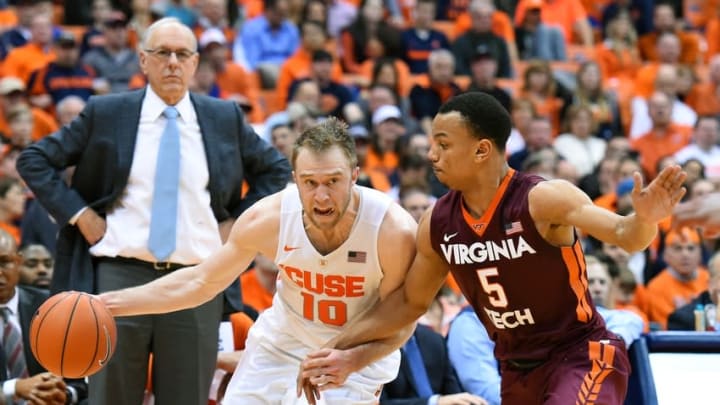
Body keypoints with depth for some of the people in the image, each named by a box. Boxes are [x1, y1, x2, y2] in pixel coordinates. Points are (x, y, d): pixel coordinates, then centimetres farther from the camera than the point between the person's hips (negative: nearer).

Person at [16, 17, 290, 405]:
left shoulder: (225, 118, 9)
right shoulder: (105, 113, 4)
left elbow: (276, 170, 20)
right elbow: (34, 160, 7)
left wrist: (238, 223, 9)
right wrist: (79, 215, -1)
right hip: (120, 275, -1)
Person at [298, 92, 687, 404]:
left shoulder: (542, 199, -21)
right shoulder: (438, 224, -3)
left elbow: (623, 234, -30)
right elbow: (410, 302, 11)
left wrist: (644, 220, -54)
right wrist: (337, 348, 8)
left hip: (582, 356, -7)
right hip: (518, 371, 7)